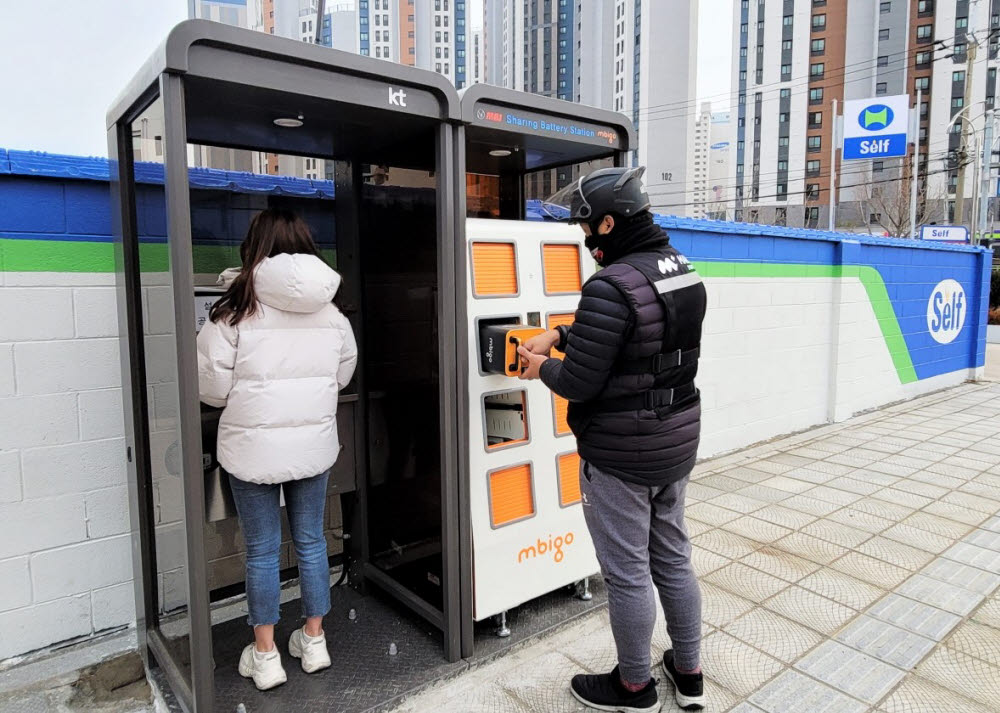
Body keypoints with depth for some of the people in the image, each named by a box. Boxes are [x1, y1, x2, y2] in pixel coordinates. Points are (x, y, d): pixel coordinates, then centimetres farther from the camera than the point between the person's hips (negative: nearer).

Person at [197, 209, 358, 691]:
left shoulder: (236, 310, -13)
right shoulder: (330, 311, -3)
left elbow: (212, 388, -9)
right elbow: (343, 375, 8)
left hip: (253, 448, -3)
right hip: (314, 444, 3)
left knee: (262, 551, 11)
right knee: (311, 541, 17)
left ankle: (265, 655, 26)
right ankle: (314, 640, 31)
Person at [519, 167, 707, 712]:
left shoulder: (611, 287, -25)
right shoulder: (683, 270, 4)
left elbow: (579, 384, -22)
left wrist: (542, 368, -1)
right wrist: (559, 336, 10)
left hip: (620, 456, -9)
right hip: (678, 441, 9)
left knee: (627, 574, 10)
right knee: (673, 560, 22)